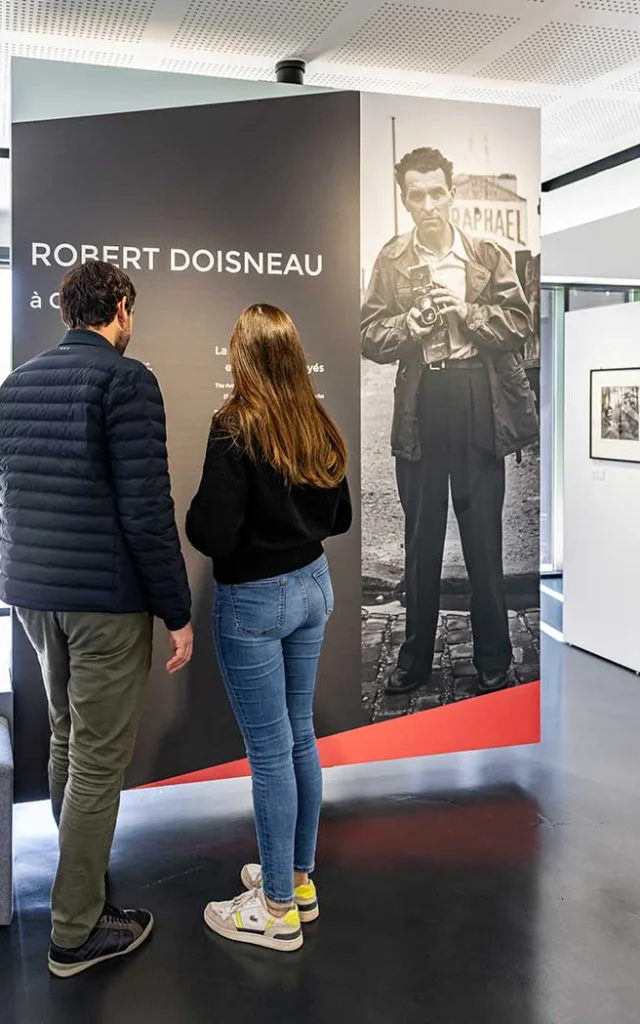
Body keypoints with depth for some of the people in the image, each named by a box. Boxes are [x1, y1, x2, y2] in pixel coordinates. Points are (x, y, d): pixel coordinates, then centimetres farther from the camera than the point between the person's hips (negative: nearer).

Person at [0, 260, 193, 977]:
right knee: (99, 759, 2)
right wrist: (178, 612, -11)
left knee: (65, 737, 21)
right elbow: (146, 508, -17)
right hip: (105, 597, -8)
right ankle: (76, 932, 12)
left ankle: (81, 876, 36)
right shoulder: (126, 379, -12)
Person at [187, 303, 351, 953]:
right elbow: (338, 519, 10)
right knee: (300, 736, 17)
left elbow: (211, 536, -21)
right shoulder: (319, 428, 1)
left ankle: (278, 910, 18)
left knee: (269, 752, 3)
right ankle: (298, 879, 33)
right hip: (312, 587, 7)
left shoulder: (235, 432, -19)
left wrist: (194, 512, -1)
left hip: (253, 601, -7)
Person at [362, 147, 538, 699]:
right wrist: (417, 317, -17)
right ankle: (416, 656, 24)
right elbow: (371, 339, 0)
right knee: (422, 539, 10)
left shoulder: (488, 254, 5)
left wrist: (464, 310, -14)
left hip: (480, 407, 0)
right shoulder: (392, 261, 5)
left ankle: (494, 659, 19)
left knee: (484, 539, 5)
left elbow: (520, 323, -1)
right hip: (421, 409, 1)